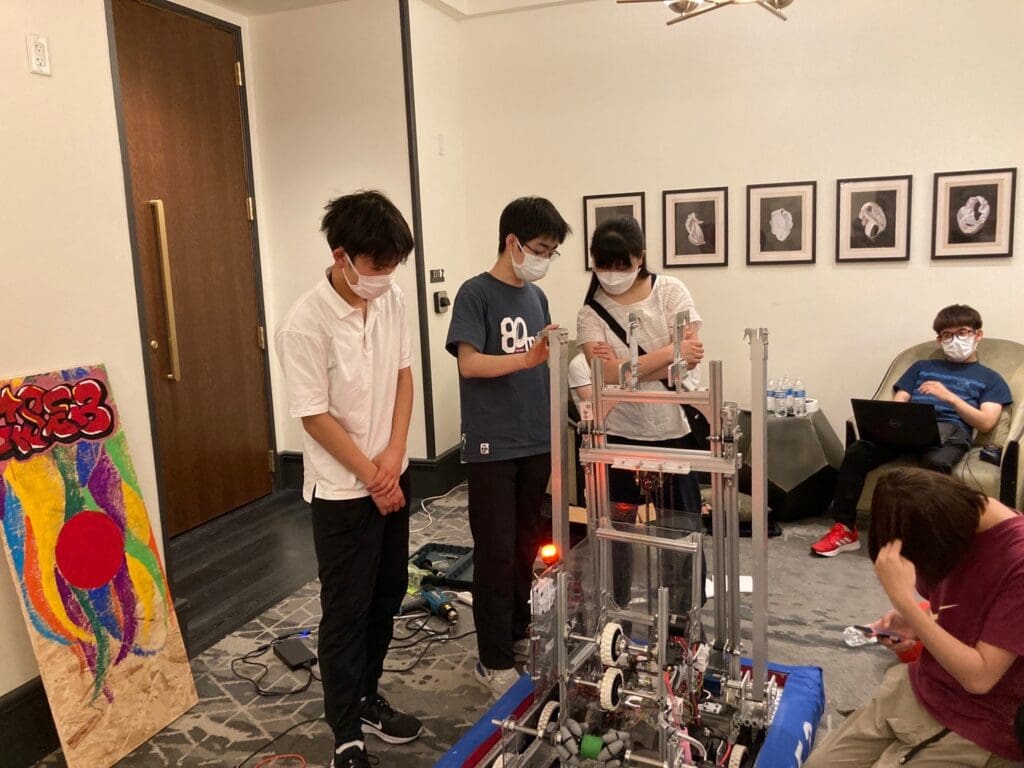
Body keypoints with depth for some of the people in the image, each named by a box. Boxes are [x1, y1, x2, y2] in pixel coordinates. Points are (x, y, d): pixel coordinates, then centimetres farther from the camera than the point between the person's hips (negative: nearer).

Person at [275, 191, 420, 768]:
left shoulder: (392, 299, -3)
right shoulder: (305, 325, -21)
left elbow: (404, 375, 4)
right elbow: (315, 416, -17)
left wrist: (394, 456, -7)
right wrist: (371, 476, -12)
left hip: (393, 477, 7)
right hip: (343, 490, -6)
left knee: (388, 595, 18)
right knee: (346, 610, 5)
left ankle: (367, 698, 38)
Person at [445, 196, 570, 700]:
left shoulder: (536, 297, 12)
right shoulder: (476, 293, -9)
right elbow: (469, 362, -18)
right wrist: (529, 358, -30)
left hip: (536, 442, 7)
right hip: (492, 446, -6)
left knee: (527, 545, 15)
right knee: (496, 552, 0)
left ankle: (518, 635, 32)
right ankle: (494, 660, 13)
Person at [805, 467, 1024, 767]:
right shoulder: (962, 524, -3)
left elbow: (978, 677, -26)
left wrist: (904, 599, -32)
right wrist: (916, 625, -6)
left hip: (975, 728, -7)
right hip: (917, 688, 7)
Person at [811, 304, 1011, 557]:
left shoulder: (990, 378, 24)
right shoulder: (922, 366, 34)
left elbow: (986, 423, 7)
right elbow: (897, 403, 20)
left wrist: (950, 397, -8)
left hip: (950, 430, -2)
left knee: (937, 462, -41)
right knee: (856, 451, -29)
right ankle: (844, 529, -23)